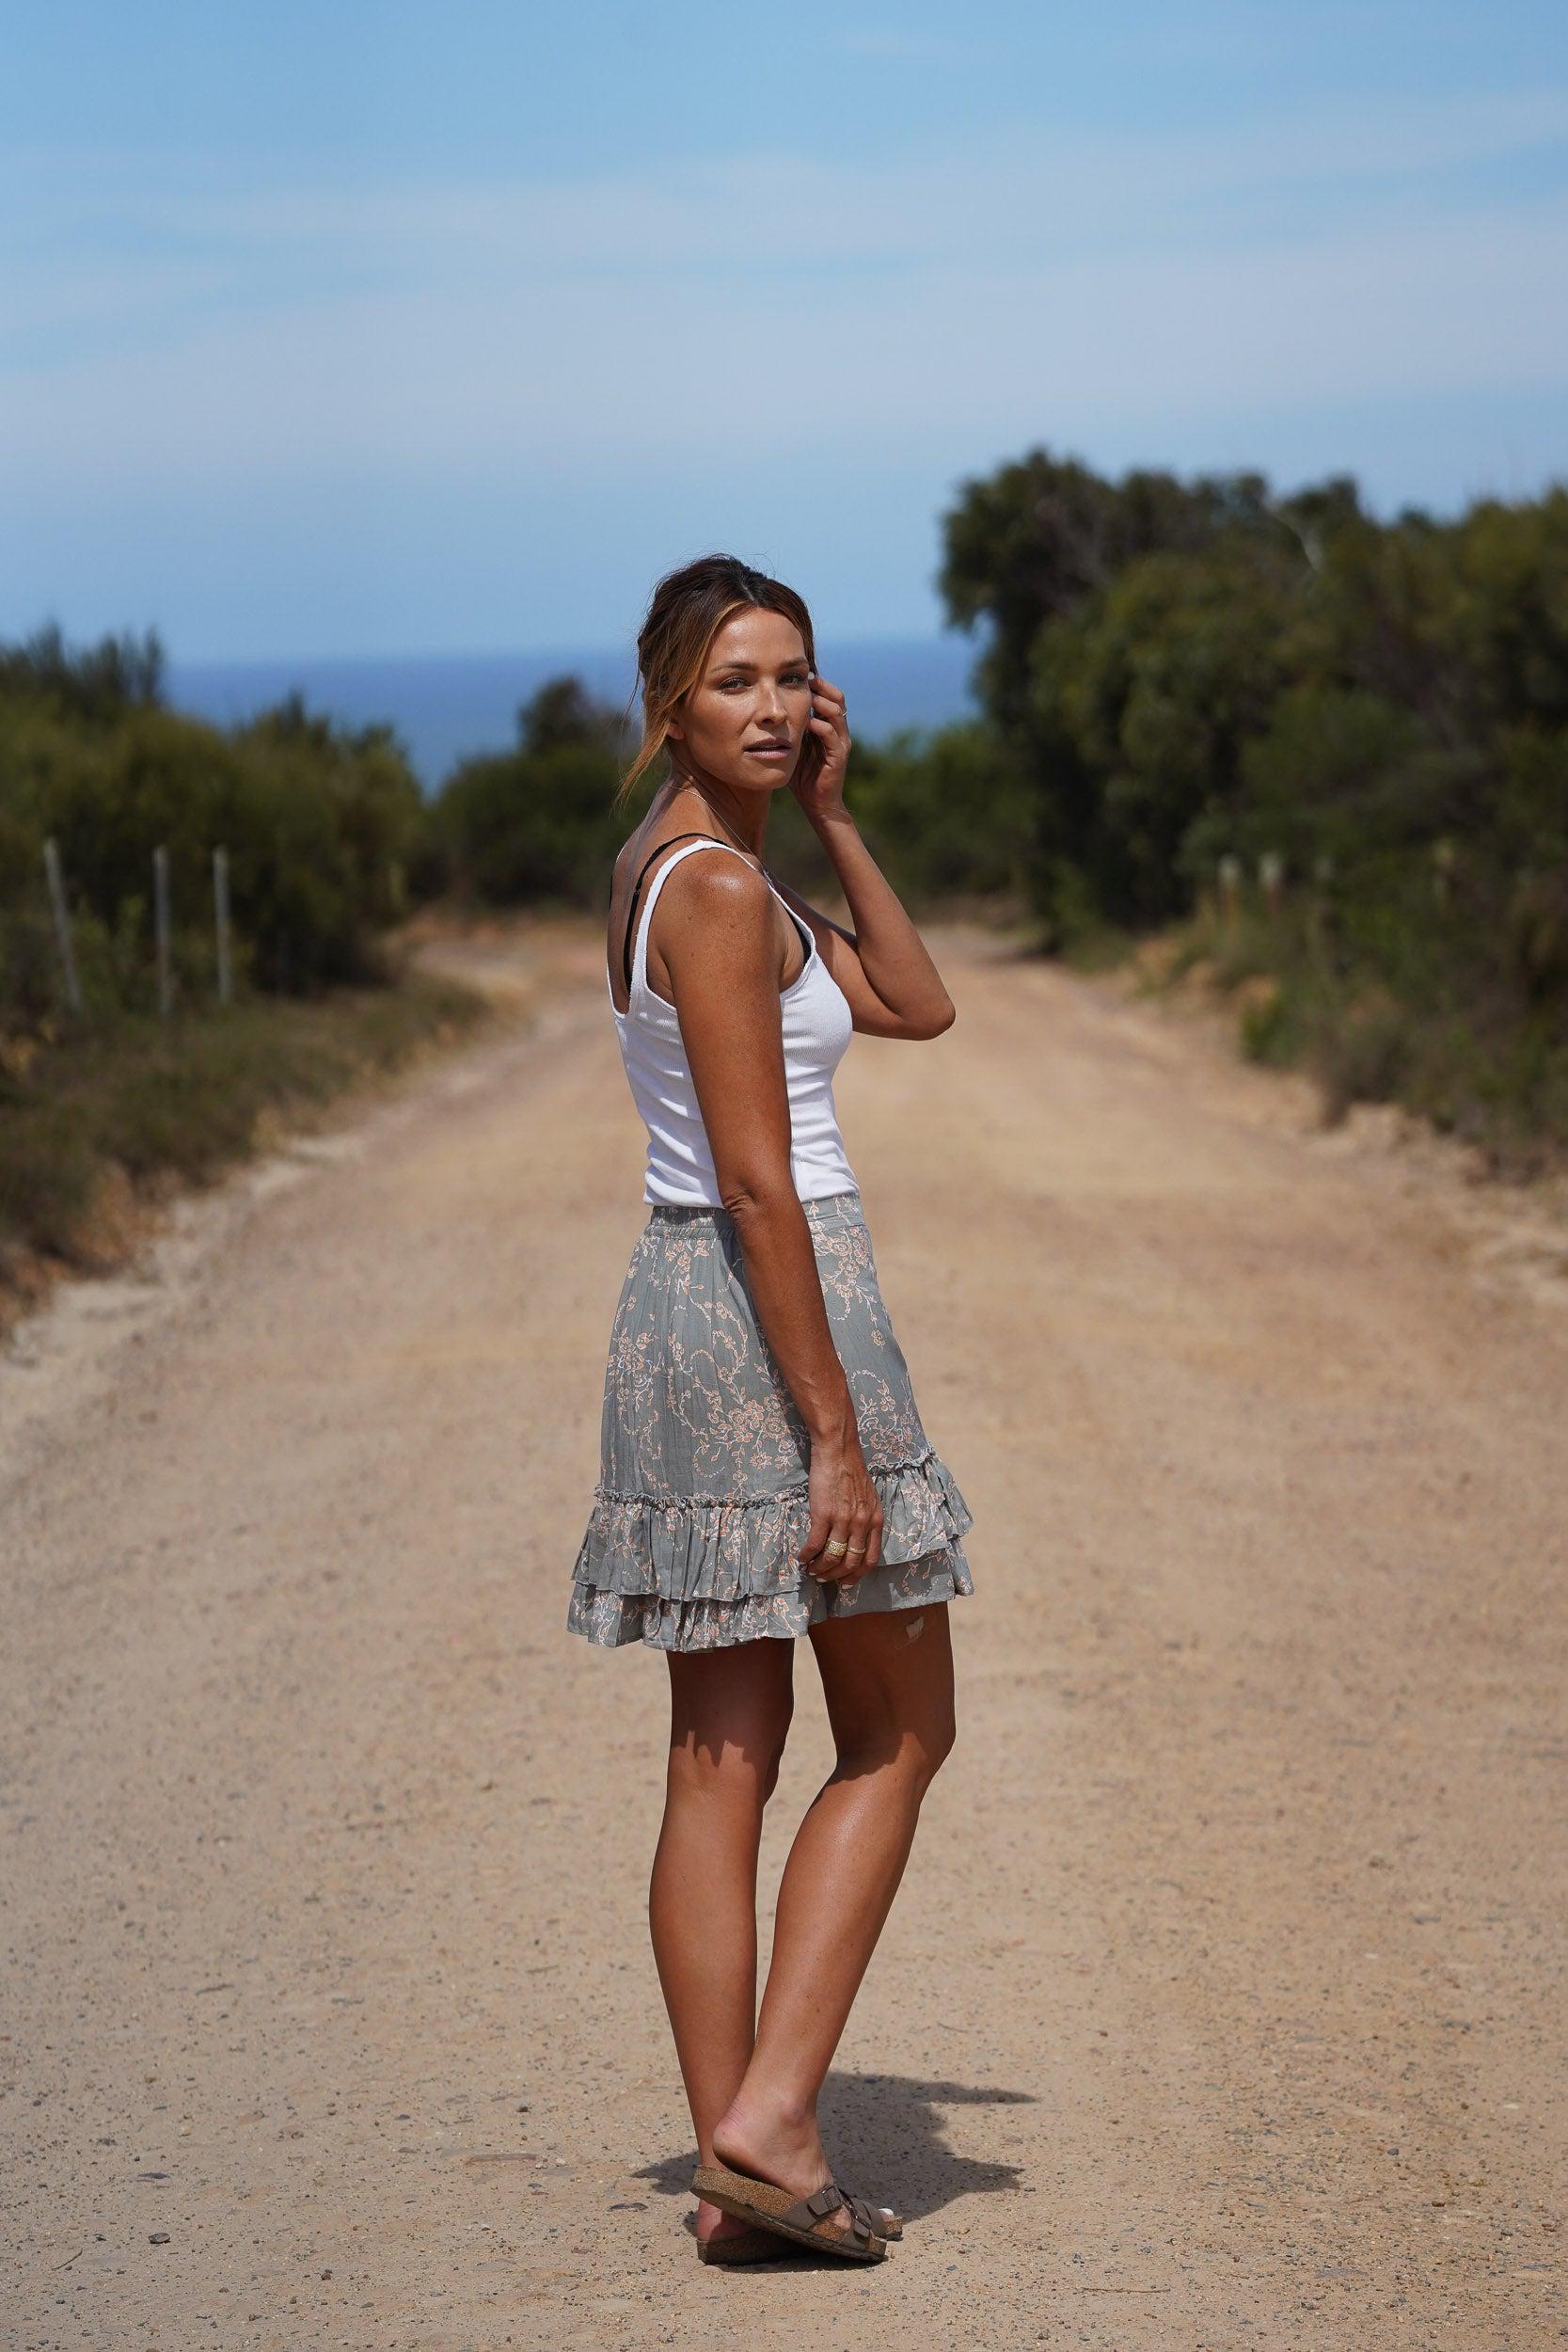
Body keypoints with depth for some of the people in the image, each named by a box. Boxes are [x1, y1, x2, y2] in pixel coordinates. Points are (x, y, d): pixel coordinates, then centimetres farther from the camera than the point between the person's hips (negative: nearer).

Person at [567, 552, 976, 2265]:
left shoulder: (690, 866, 14)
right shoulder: (719, 891, -16)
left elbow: (919, 1008, 17)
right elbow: (758, 1180, -20)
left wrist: (832, 817, 9)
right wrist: (837, 1433, -21)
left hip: (673, 1309, 9)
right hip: (776, 1307, -9)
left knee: (721, 1760, 7)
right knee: (899, 1736, 4)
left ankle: (733, 2176, 10)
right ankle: (772, 2116, -2)